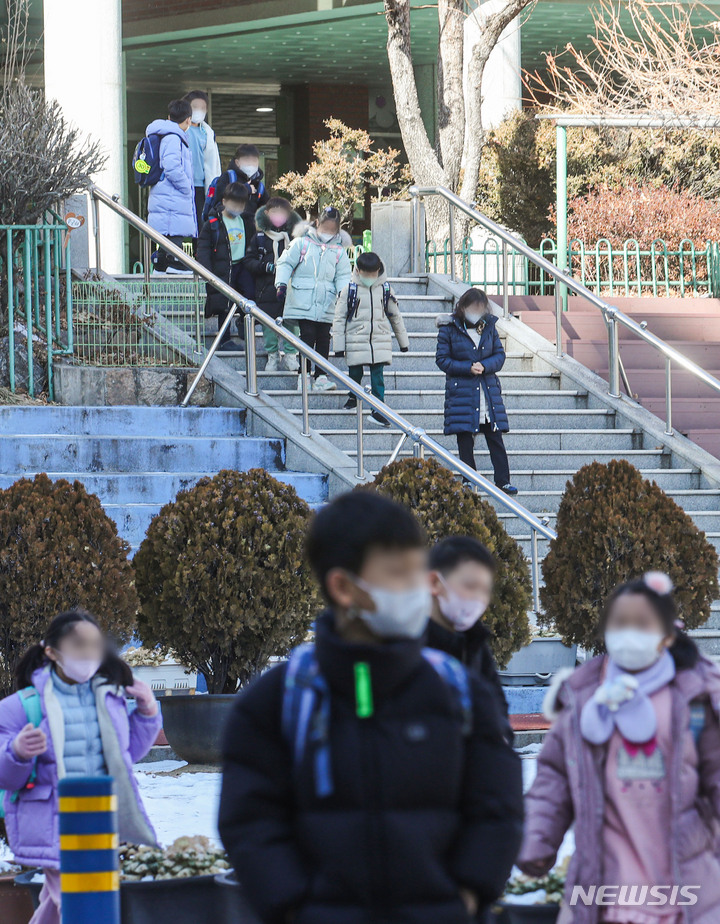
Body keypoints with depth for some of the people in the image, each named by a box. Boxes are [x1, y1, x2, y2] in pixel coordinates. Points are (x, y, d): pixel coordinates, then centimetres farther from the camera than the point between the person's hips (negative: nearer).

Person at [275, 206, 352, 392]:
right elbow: (286, 263, 3)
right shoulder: (302, 243, 4)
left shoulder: (339, 250, 10)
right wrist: (281, 284, -11)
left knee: (323, 340, 2)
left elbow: (343, 275, 9)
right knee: (308, 336, -9)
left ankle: (321, 376, 7)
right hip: (303, 301, -3)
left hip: (327, 305, 3)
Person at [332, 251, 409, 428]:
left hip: (380, 341, 1)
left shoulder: (385, 289, 6)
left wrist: (403, 341, 22)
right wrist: (338, 345, -4)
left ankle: (378, 411, -6)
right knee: (355, 373, 8)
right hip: (356, 340, -1)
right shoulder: (349, 290, -2)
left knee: (378, 376, -6)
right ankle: (353, 396, 36)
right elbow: (339, 318, 1)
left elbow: (395, 316, 17)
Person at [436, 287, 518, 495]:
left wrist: (484, 366, -12)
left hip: (489, 390, 3)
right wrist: (468, 368, -15)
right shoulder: (449, 329, -2)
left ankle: (503, 481, 3)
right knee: (465, 440, -1)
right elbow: (442, 359, -3)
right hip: (461, 391, -3)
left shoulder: (489, 327, 8)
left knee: (495, 438, 1)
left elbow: (500, 355, 9)